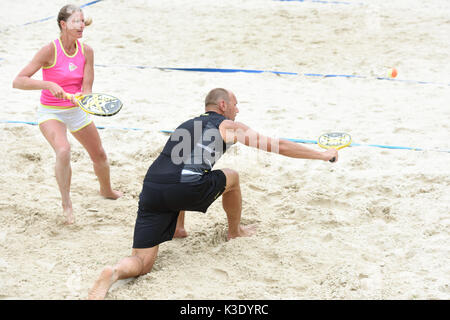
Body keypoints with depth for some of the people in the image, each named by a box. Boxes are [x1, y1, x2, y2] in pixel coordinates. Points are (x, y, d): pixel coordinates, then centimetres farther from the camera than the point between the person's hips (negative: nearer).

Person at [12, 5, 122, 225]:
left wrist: (82, 97, -32)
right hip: (51, 112, -5)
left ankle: (106, 190, 47)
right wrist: (48, 84, -39)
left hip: (77, 111, 5)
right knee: (63, 151, -31)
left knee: (99, 155, 15)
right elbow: (18, 81, -26)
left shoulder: (86, 51, -8)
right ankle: (66, 203, -12)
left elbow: (87, 89, -9)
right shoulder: (50, 51, -21)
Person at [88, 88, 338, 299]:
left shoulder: (186, 126, 35)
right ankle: (235, 232, 47)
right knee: (232, 178, 27)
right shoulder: (228, 126, 16)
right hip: (186, 187, -5)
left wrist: (178, 224, 54)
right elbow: (279, 146, 14)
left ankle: (114, 273, -26)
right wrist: (321, 155, 25)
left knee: (141, 264, 6)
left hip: (151, 190, 5)